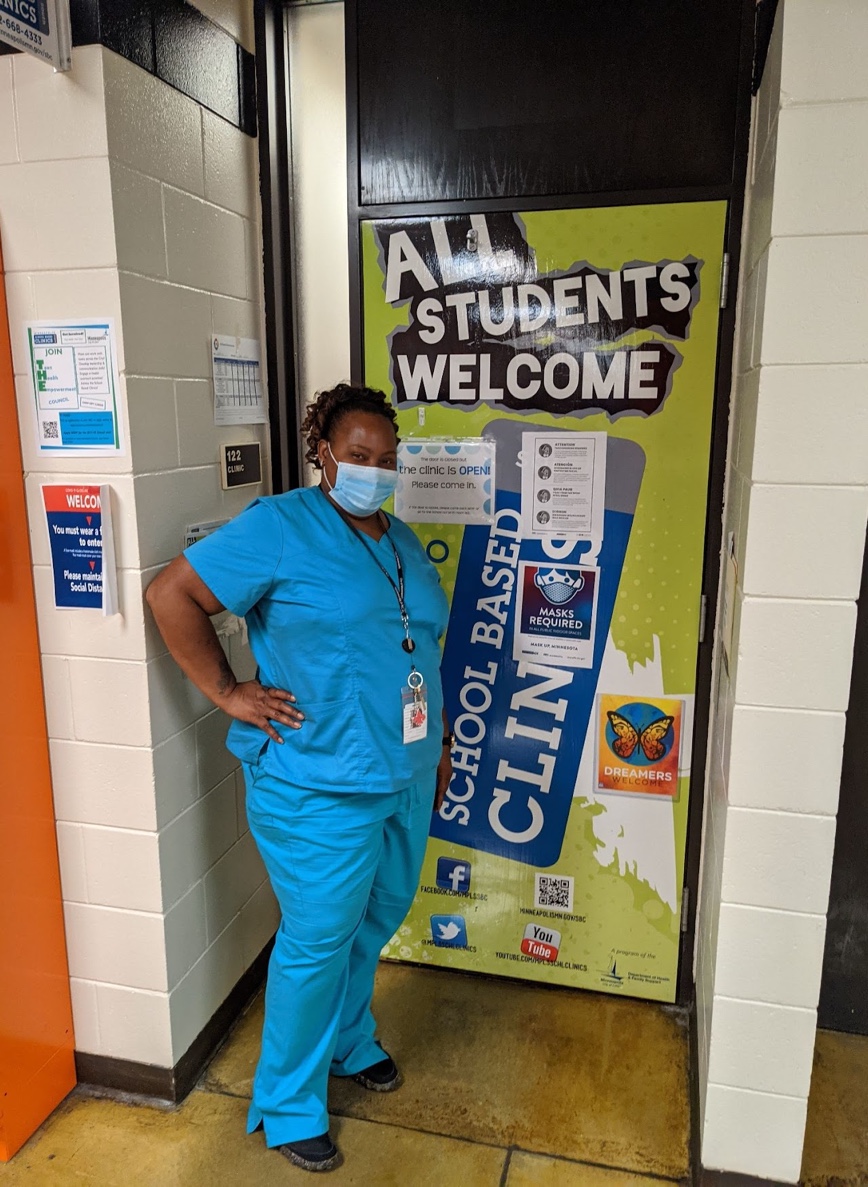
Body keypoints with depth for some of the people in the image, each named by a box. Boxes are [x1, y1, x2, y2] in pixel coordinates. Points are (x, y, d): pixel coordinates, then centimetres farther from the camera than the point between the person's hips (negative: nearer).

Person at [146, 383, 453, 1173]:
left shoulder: (403, 542, 10)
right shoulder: (280, 526, -14)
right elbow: (172, 596, -14)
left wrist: (440, 742, 18)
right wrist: (227, 692, -16)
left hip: (405, 779, 7)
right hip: (318, 789, -7)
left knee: (376, 922, 23)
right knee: (317, 941, 7)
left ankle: (351, 1041, 49)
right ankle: (288, 1107, 32)